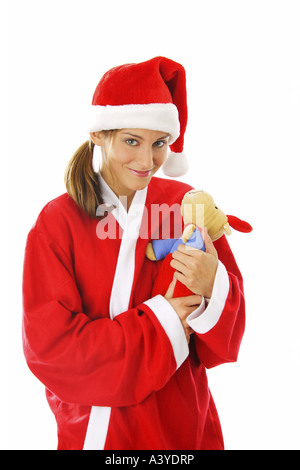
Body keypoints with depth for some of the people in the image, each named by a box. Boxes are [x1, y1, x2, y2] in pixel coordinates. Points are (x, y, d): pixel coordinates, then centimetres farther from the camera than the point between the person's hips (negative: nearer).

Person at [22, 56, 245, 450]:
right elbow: (47, 343, -18)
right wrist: (157, 325, -21)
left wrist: (213, 288, -29)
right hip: (96, 421, -2)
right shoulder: (58, 222, -14)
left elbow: (229, 330, -6)